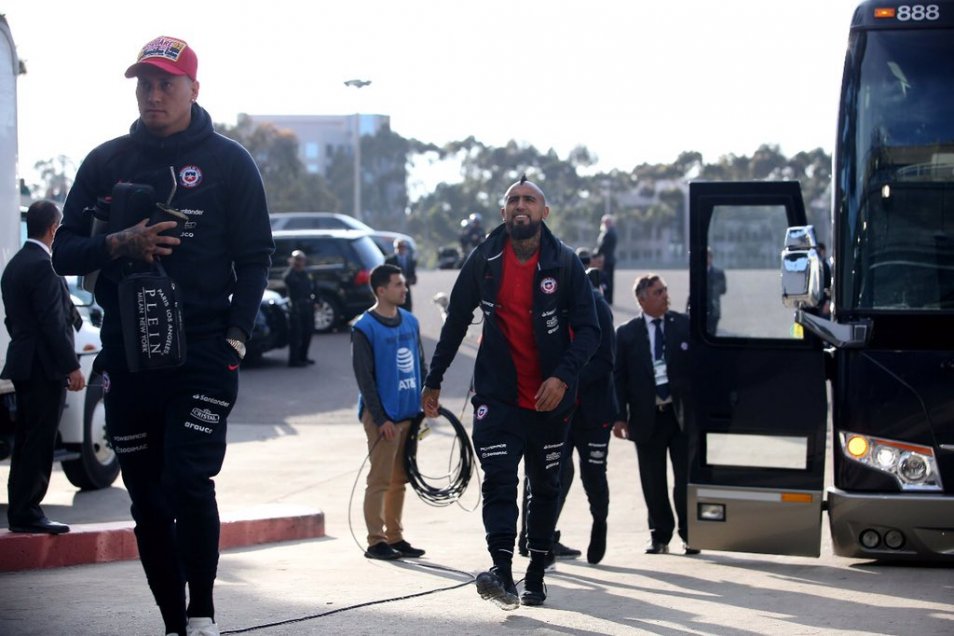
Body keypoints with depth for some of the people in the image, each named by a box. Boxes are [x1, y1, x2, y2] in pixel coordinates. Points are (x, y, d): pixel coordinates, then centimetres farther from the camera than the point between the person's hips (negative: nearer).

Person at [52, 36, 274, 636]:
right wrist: (120, 244, -12)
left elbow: (255, 259, 3)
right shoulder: (106, 162, 10)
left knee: (189, 483, -16)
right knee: (148, 501, 5)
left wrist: (236, 336, -9)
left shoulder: (228, 162, 4)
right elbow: (65, 252, 8)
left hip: (202, 354, -3)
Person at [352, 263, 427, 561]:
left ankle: (395, 537, 19)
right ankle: (376, 541, 1)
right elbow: (364, 377, -12)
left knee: (399, 480, 11)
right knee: (380, 480, -4)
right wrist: (380, 418, -15)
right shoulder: (365, 328, -9)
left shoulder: (410, 322, 11)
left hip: (409, 413, 6)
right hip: (383, 416, -6)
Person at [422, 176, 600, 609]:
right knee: (498, 479, -15)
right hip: (497, 395, 0)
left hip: (549, 398, 0)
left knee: (545, 487, 10)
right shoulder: (484, 261, 1)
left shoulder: (564, 264, -4)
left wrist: (563, 375, -21)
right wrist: (433, 381, 10)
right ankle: (502, 572, -26)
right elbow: (456, 323, 9)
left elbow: (587, 329, -6)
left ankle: (536, 575, 21)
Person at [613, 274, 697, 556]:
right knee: (653, 483, 6)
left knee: (686, 479, 3)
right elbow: (619, 377, 2)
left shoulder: (685, 325, 3)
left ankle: (689, 535, 14)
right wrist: (620, 416, -4)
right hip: (647, 416, 0)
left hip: (683, 413, 0)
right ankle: (660, 535, 18)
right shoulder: (626, 334, 2)